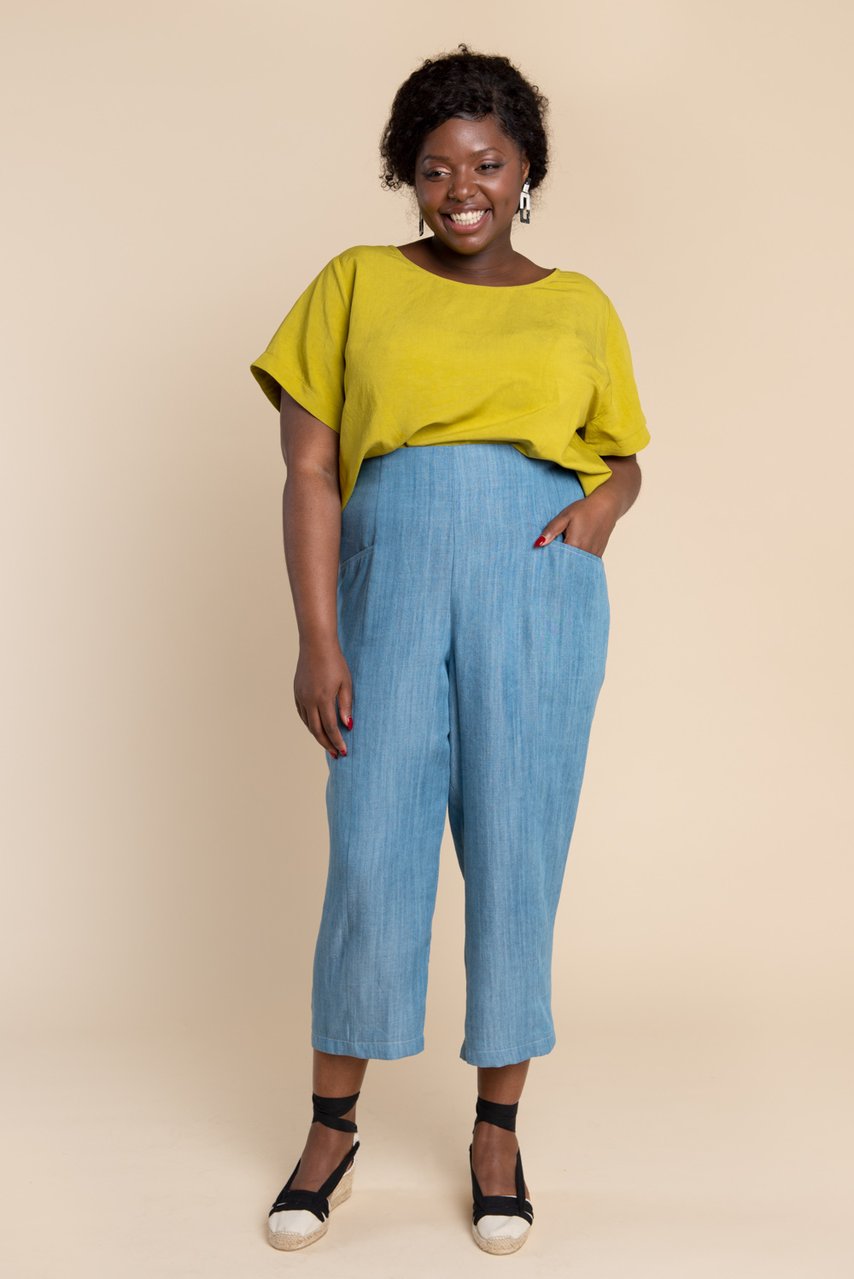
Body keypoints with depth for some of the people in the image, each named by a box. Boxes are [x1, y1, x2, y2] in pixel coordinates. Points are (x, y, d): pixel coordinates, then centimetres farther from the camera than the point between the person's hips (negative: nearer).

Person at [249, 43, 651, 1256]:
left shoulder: (578, 307, 13)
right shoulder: (356, 285, 8)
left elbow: (621, 457, 22)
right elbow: (309, 471, 2)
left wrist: (602, 506, -3)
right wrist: (317, 640, -7)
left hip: (539, 591, 1)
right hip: (392, 585, -1)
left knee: (516, 859, 5)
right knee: (371, 858, 1)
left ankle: (497, 1132, 20)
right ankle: (332, 1127, 19)